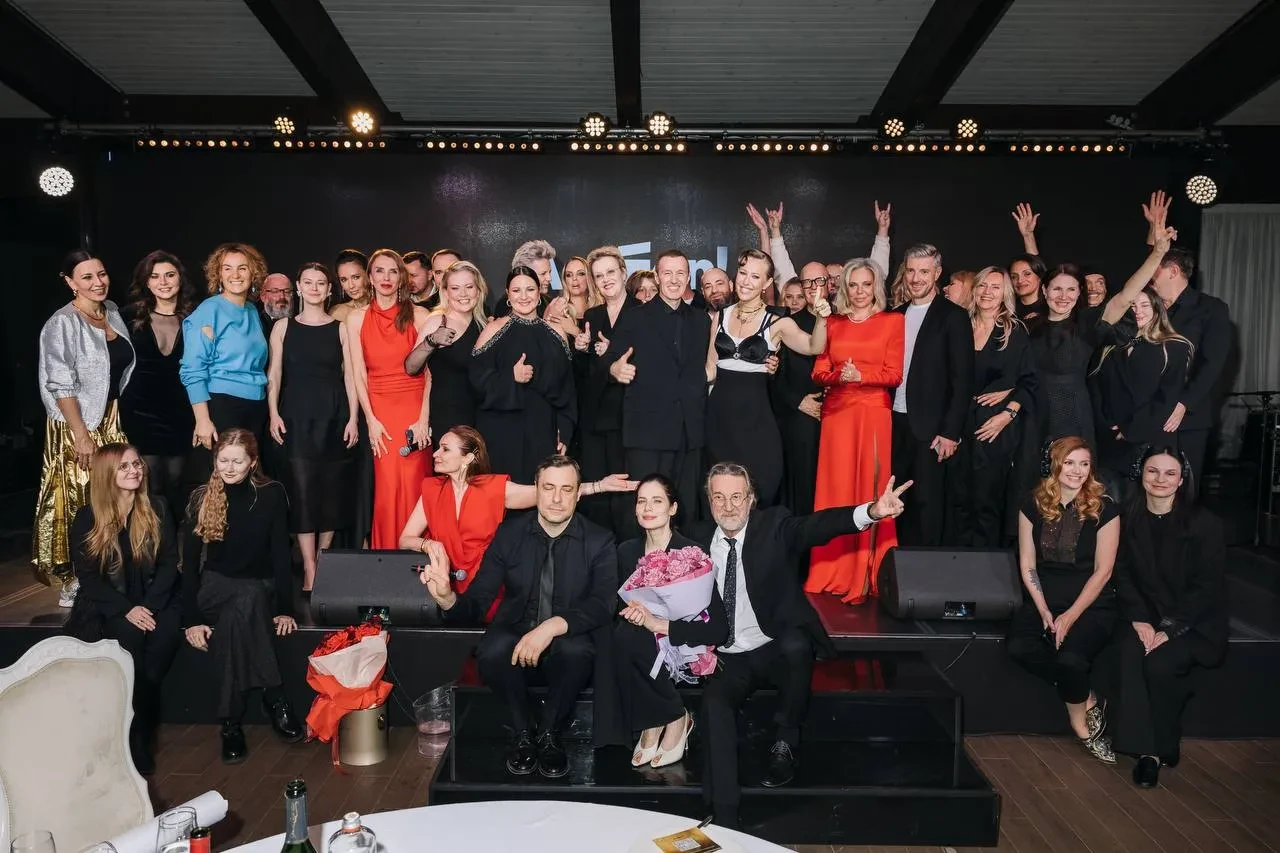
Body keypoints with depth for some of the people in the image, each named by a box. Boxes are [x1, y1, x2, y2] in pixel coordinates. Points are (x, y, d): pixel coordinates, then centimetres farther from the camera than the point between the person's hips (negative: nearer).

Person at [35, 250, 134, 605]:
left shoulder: (113, 312, 8)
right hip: (77, 424, -6)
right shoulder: (63, 324, -11)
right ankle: (72, 582, 10)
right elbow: (60, 385, -15)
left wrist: (117, 408, 11)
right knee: (78, 502, -1)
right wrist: (81, 435, -18)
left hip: (112, 420, 6)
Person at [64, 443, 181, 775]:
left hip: (155, 600, 1)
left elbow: (169, 563, 1)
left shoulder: (157, 509, 4)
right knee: (129, 637, -28)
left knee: (165, 634, -26)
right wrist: (127, 610, -14)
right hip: (107, 605, -1)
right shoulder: (87, 518, 1)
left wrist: (148, 606, -13)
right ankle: (133, 742, -14)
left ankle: (141, 734, -11)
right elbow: (87, 576, -2)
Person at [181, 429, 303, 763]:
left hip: (261, 588, 0)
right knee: (245, 603, -35)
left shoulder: (271, 494, -3)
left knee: (240, 610, -36)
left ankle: (231, 722, -28)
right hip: (216, 588, 0)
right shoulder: (202, 498, -1)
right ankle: (273, 699, -29)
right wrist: (192, 618, -11)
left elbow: (280, 553, -4)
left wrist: (285, 608, -12)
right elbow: (190, 561, -2)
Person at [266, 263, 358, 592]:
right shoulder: (283, 326, 8)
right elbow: (274, 374, 6)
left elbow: (350, 376, 3)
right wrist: (274, 414, -5)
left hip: (333, 417, 1)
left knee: (332, 490, 3)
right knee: (302, 490, -5)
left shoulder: (341, 328, 7)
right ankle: (309, 571, -3)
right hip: (297, 418, 0)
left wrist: (353, 418, -4)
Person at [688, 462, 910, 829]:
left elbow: (818, 525, -22)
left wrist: (873, 511, -40)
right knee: (714, 700, -27)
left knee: (796, 645, -34)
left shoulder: (773, 525, -4)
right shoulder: (699, 537, 4)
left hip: (778, 650, -2)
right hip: (729, 659, 2)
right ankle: (725, 822, -22)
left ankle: (785, 743, -9)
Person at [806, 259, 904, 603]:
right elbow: (819, 372, 6)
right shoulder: (832, 323, 12)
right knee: (834, 488, 1)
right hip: (836, 413, 2)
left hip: (873, 413, -2)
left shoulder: (893, 321, 5)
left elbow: (894, 374, -2)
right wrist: (839, 375, -14)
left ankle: (864, 575, 0)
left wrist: (860, 375, -17)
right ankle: (832, 571, 9)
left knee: (869, 488, -5)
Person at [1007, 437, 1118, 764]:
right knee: (1018, 646, -27)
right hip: (1043, 600, 3)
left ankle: (1080, 722, 3)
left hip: (1091, 604, -3)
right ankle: (1087, 700, -4)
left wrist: (1070, 616, -13)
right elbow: (1027, 564, 3)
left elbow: (1102, 571, -6)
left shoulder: (1104, 509, -6)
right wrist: (1043, 610, -8)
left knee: (1070, 657, -30)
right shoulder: (1033, 505, 1)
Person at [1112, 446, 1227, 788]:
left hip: (1194, 622, -2)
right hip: (1145, 615, 3)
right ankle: (1146, 748, -16)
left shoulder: (1204, 524, -10)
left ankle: (1164, 748, -3)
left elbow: (1207, 587, -10)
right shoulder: (1129, 519, 0)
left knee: (1160, 664, -27)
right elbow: (1123, 575, 4)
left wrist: (1169, 629, -17)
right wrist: (1139, 619, -11)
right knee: (1131, 657, -26)